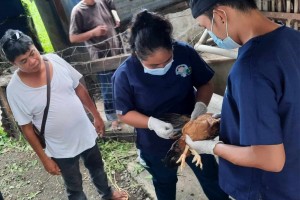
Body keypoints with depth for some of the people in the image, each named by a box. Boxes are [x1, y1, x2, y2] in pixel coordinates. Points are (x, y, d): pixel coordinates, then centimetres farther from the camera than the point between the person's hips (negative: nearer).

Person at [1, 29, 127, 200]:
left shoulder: (55, 60, -13)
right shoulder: (15, 90, -21)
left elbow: (79, 89, 0)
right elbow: (27, 128, -12)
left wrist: (96, 115, 6)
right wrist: (44, 158, -7)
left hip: (86, 133, 4)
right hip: (61, 148, -4)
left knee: (97, 167, 29)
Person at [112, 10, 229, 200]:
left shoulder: (185, 52, -22)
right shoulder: (125, 74, -25)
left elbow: (206, 83, -8)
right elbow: (124, 113, -14)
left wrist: (200, 105, -27)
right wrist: (152, 123, -31)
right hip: (156, 144, -1)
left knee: (211, 177, 24)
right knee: (165, 184, 28)